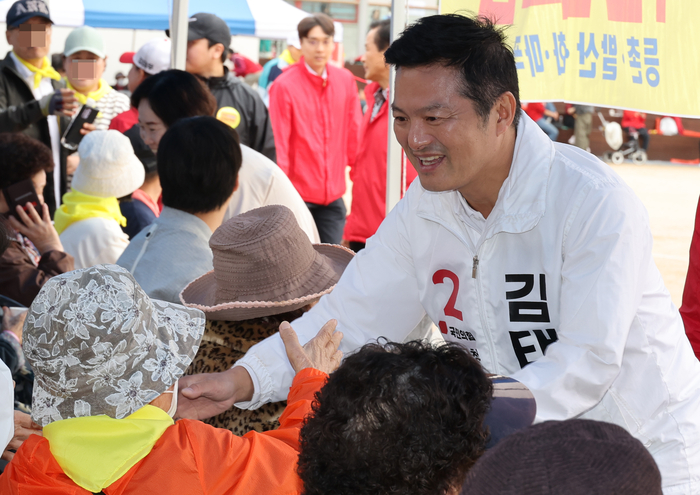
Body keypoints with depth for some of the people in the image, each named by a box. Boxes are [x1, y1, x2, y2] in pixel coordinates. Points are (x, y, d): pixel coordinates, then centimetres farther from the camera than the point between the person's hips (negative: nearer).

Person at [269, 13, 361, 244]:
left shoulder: (345, 80, 4)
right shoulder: (284, 86, -10)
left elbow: (353, 135, 10)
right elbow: (277, 144, -9)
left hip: (333, 196, 4)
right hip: (298, 196, -4)